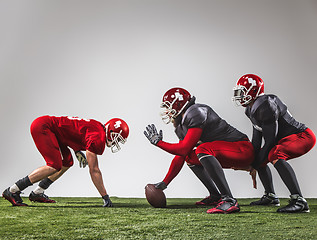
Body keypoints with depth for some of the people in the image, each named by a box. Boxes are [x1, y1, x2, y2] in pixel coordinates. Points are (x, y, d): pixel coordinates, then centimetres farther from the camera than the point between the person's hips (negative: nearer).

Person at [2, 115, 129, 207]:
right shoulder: (98, 138, -18)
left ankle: (37, 193, 16)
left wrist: (78, 151, 8)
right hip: (42, 126, -10)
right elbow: (94, 170, -18)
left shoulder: (98, 129, 11)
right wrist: (105, 197, -14)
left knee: (67, 163, 11)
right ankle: (13, 191, -12)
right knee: (54, 166, -17)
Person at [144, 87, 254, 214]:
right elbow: (180, 157, 20)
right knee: (190, 157, 15)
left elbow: (184, 149, -20)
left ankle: (229, 201, -33)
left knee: (203, 150, -31)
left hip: (243, 149, -10)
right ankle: (215, 196, 13)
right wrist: (165, 183, 19)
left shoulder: (196, 113, -16)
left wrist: (158, 142, -7)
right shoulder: (182, 127, 14)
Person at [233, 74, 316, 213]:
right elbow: (256, 141, 10)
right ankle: (270, 196, 26)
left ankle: (299, 201, -36)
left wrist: (255, 165, -16)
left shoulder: (266, 106, -24)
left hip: (304, 137, -11)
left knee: (275, 154, -34)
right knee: (259, 158, 16)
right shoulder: (252, 110, 8)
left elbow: (270, 140, -23)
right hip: (285, 139, 11)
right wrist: (252, 162, 3)